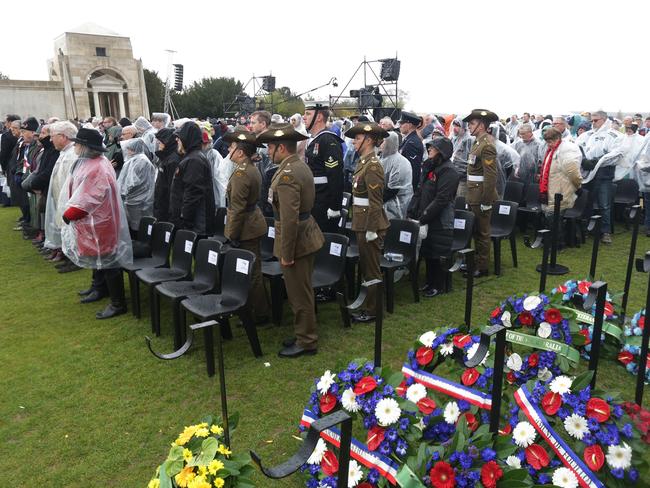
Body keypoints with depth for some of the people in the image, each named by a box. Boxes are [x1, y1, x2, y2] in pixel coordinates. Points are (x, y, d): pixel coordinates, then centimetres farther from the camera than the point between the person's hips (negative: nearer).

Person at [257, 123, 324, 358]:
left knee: (299, 294, 4)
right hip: (307, 236, 10)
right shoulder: (301, 166, 10)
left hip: (296, 240, -10)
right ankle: (305, 334, 34)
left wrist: (286, 253, -19)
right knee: (303, 291, 20)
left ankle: (306, 342, 18)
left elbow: (289, 219, -26)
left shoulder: (287, 175, -22)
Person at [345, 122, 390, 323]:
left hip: (370, 225, -9)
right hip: (362, 223, 10)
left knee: (371, 269, 2)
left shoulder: (372, 166, -18)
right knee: (366, 267, 19)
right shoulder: (364, 162, 11)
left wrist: (371, 229, -19)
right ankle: (368, 304, 33)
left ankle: (372, 311, 14)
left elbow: (376, 201, -20)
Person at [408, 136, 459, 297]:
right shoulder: (429, 167, 10)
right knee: (426, 252, 15)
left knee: (437, 254, 3)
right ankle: (430, 281, 32)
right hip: (425, 219, 8)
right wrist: (412, 213, 3)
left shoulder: (448, 171, -15)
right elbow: (419, 191, 11)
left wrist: (424, 218, -20)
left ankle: (439, 286, 19)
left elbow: (441, 199, -21)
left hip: (439, 222, -8)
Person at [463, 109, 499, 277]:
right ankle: (477, 261, 30)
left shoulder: (487, 145, -17)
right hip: (474, 196, 9)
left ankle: (482, 267, 12)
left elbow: (490, 176, -22)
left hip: (482, 197, -9)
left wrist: (486, 201, -21)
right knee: (476, 231, 17)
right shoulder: (478, 143, 12)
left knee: (482, 232, 1)